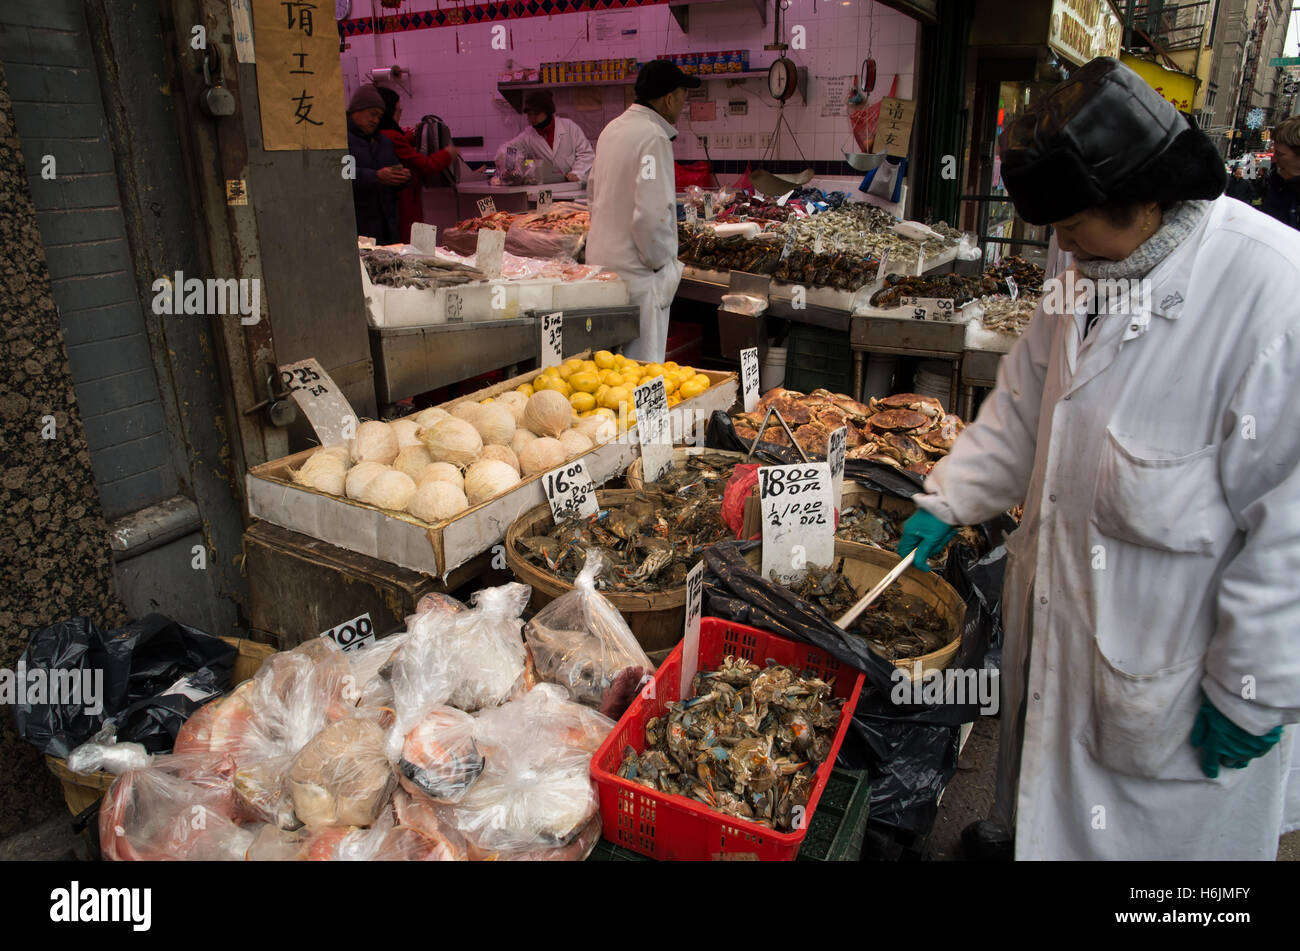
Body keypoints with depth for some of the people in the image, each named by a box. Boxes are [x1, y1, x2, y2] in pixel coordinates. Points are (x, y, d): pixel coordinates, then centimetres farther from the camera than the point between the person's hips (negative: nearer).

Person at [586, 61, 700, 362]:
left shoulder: (612, 129, 11)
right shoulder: (653, 137, -17)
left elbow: (593, 192, 21)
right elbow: (651, 214, -25)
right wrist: (662, 262, -11)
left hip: (601, 258, 9)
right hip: (635, 270, -9)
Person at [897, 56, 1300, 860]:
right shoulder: (1094, 272, -1)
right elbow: (1025, 405, 12)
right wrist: (947, 503, 9)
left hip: (1171, 677, -7)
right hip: (1062, 615, 7)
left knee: (1149, 829, 18)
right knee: (1056, 802, 29)